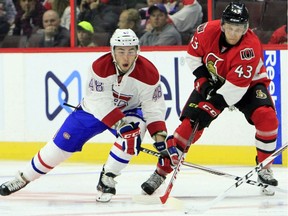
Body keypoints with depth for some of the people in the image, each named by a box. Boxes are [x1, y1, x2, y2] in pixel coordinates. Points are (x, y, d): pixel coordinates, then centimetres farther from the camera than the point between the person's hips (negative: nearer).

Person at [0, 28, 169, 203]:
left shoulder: (148, 73, -26)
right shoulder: (100, 67, -29)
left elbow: (154, 108, -21)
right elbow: (101, 103, -32)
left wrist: (160, 137, -33)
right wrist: (120, 123, -43)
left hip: (129, 111, 0)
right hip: (94, 110, 0)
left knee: (132, 135, -32)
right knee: (61, 144, -1)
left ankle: (107, 180, -15)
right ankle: (24, 177, 18)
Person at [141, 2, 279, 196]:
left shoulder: (251, 47, -34)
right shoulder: (209, 31, -23)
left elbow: (235, 87, -35)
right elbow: (193, 54, -1)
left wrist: (210, 107, -36)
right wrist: (202, 79, -12)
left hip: (247, 83, -2)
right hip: (213, 82, 2)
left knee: (266, 117, -26)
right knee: (190, 123, -10)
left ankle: (265, 169, -9)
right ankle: (162, 171, -2)